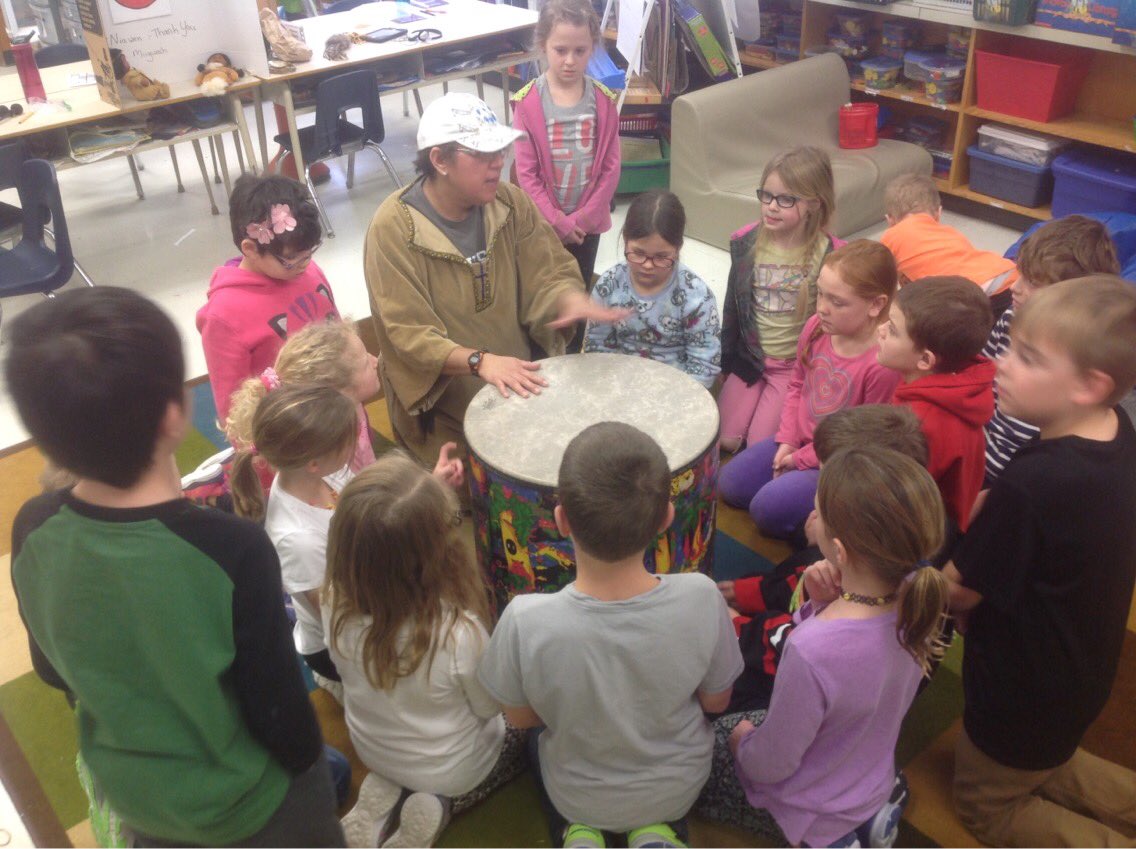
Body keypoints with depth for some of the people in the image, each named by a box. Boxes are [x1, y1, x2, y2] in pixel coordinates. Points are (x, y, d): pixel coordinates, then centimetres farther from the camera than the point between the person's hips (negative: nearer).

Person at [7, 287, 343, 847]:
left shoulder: (32, 532, -21)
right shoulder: (233, 550, -37)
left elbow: (55, 672, -3)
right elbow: (277, 710, -23)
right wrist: (309, 763, -2)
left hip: (131, 796, 4)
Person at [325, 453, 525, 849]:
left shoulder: (335, 602, -29)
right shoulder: (459, 632, -43)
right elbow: (490, 708, -20)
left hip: (372, 749, 4)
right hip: (451, 768, -4)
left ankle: (385, 788, 13)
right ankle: (440, 803, 8)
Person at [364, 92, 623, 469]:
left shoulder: (510, 202, -2)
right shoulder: (394, 228, -16)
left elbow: (551, 272, 1)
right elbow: (408, 334, -19)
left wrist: (571, 299, -23)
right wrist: (480, 361, -34)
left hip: (523, 384, 5)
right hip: (444, 411, -4)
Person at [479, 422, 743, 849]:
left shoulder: (526, 621, -36)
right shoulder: (699, 598, -33)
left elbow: (519, 717, -15)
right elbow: (716, 700, -13)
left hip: (576, 797, 0)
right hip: (678, 789, 1)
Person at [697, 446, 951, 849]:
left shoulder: (811, 652, -43)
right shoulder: (916, 597, -22)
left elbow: (773, 764, -25)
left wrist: (743, 741, -4)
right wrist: (826, 603, -20)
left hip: (811, 810, -6)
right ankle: (867, 814, 19)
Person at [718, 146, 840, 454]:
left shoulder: (828, 256, -16)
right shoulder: (746, 243, -5)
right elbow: (732, 307, 6)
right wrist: (724, 363, 12)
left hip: (798, 364, -3)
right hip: (748, 357, 4)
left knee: (760, 445, -8)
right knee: (725, 439, -1)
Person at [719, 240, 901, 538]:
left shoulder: (883, 364, -30)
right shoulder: (816, 327, -10)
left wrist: (803, 459, -13)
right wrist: (787, 440, -1)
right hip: (799, 441, 7)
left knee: (770, 507, -22)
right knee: (730, 485, 3)